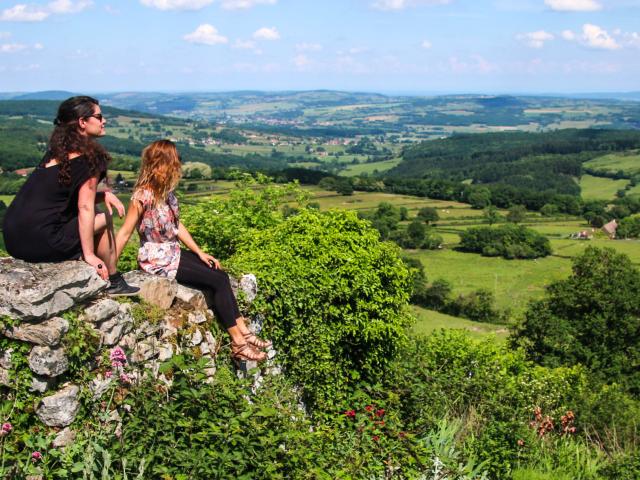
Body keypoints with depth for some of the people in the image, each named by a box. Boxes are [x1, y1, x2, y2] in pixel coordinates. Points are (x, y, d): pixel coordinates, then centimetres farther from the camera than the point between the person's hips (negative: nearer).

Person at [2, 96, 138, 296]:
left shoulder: (57, 150, 17)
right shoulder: (89, 156, -8)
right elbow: (85, 208, -11)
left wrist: (103, 195, 9)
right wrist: (89, 255, -8)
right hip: (40, 243, -8)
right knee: (104, 220, 9)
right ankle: (113, 282, 20)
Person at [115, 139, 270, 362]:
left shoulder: (166, 192, 5)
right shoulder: (143, 196, -20)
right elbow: (124, 233, -17)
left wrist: (200, 253, 8)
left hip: (173, 253, 8)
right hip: (157, 260, -8)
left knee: (221, 274, -1)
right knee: (218, 281, -12)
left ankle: (243, 332, 1)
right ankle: (238, 343, -8)